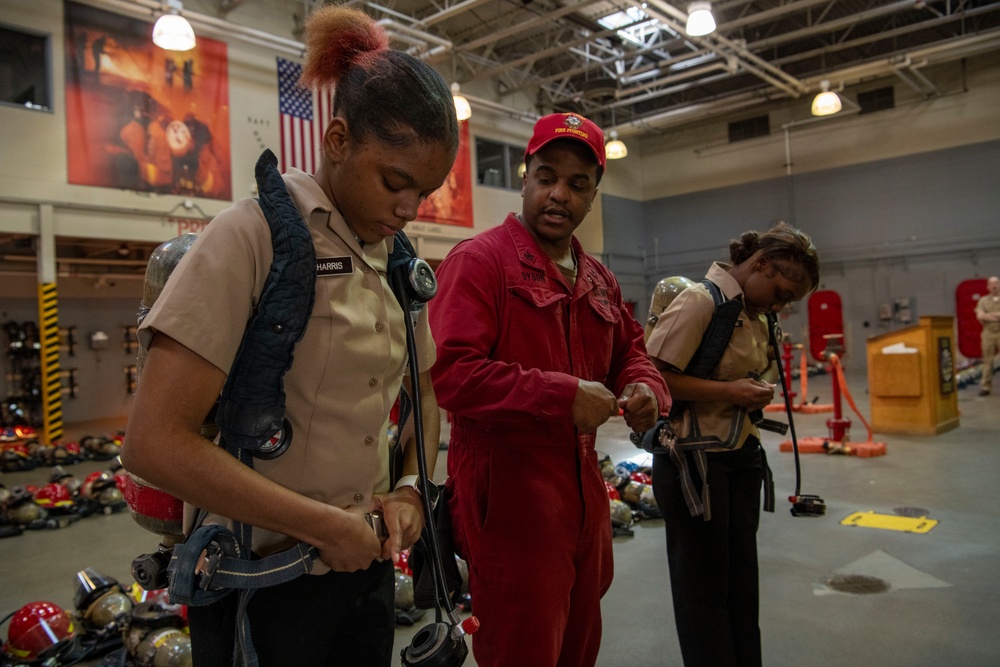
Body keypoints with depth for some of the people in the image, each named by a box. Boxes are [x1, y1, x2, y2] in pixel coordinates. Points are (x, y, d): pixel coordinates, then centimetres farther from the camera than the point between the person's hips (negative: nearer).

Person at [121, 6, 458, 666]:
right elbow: (155, 442, -21)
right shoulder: (256, 234, -16)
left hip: (367, 561, 6)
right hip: (266, 580, -6)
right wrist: (326, 526, -19)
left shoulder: (396, 257, 3)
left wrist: (411, 489, -4)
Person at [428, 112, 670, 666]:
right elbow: (451, 374, -23)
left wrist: (645, 387, 1)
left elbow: (628, 349, 25)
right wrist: (564, 395, -22)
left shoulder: (598, 281, 14)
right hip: (509, 500, -8)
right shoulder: (479, 260, -12)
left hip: (584, 496, 8)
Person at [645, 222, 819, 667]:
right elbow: (654, 376, -23)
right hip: (695, 459, -8)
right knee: (704, 588, 6)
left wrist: (755, 396, 4)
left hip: (740, 457, 9)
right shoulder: (700, 300, -17)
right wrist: (729, 391, -22)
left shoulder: (755, 315, 10)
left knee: (741, 579, 17)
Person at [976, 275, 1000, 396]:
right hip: (988, 333, 1)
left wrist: (988, 315, -10)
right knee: (987, 360, 2)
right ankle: (985, 386, 4)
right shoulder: (983, 300, 10)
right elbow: (980, 316, -3)